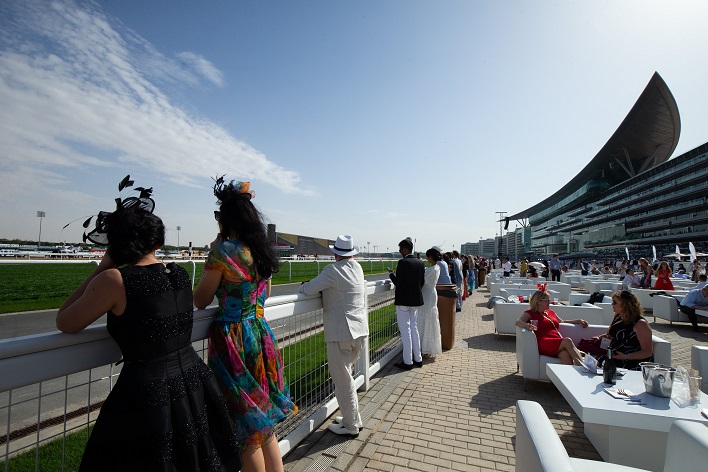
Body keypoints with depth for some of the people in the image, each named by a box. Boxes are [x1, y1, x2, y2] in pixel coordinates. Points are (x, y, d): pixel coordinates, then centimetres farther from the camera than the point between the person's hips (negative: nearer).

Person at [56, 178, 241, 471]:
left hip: (147, 395, -5)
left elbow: (64, 323, 1)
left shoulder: (113, 280, -15)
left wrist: (102, 267, -1)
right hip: (195, 387, 5)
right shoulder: (179, 273, 1)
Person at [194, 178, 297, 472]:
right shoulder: (263, 251, 6)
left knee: (246, 427, 10)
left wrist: (212, 256, -1)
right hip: (260, 334, 7)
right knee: (264, 423, 21)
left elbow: (200, 301, -7)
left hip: (233, 339, -7)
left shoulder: (223, 250, -15)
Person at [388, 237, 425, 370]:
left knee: (405, 330, 2)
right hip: (416, 300, 7)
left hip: (403, 300, -7)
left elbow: (398, 282, -18)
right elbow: (422, 282, 7)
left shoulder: (403, 263, -18)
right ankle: (418, 359, 25)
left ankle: (407, 362, 9)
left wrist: (391, 274, -1)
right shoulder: (420, 262, 4)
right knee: (414, 328, 18)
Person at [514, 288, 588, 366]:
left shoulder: (551, 312, 31)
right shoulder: (530, 313, 9)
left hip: (559, 343, 6)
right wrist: (526, 325, -32)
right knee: (567, 341, -32)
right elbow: (518, 322, -8)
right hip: (543, 344, -6)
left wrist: (578, 321, 33)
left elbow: (562, 322, 47)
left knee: (565, 354, -32)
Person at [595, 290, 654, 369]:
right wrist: (600, 337, 8)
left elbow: (648, 352, -15)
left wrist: (626, 357, -27)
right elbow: (610, 334, 29)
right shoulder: (618, 317, 11)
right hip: (614, 357, 7)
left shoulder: (640, 324, -13)